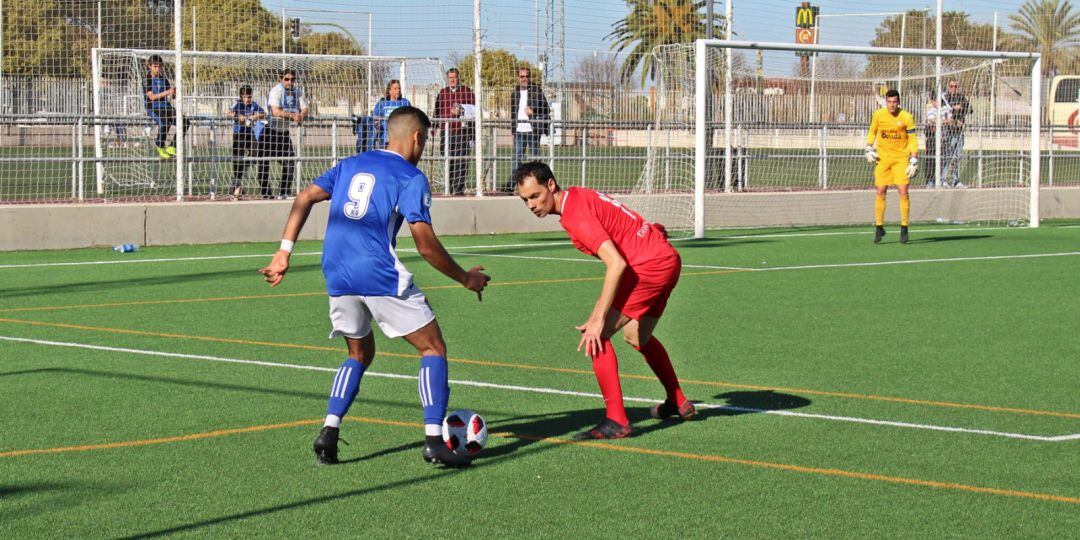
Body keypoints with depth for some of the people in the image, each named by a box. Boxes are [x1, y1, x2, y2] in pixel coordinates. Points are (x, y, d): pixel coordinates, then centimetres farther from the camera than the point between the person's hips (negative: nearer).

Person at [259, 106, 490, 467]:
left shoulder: (350, 165, 18)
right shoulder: (411, 178, -2)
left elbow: (304, 199, 11)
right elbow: (426, 245, -8)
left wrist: (284, 253, 10)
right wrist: (466, 279, 4)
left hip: (337, 277, 6)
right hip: (380, 275, -6)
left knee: (360, 354, 24)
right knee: (433, 348, 5)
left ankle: (329, 431, 6)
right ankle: (433, 440, -7)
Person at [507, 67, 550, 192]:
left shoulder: (536, 91, -1)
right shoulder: (515, 93, 13)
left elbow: (546, 110, -1)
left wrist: (533, 112, -15)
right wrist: (513, 127, 14)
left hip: (533, 130, -4)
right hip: (519, 131, 4)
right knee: (516, 158, 1)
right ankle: (511, 185, 0)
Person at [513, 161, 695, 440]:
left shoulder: (576, 215, -21)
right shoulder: (577, 196, 8)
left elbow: (616, 264, -27)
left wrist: (598, 319, -26)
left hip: (648, 265, -11)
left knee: (595, 336, -13)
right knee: (638, 337, 29)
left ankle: (616, 421, -14)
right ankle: (679, 404, 45)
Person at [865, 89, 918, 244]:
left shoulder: (906, 117, -8)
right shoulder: (878, 115, -1)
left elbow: (913, 140, -4)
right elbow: (872, 132, 16)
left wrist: (914, 161, -9)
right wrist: (869, 149, 4)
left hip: (901, 158, -2)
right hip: (882, 157, 2)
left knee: (903, 191, -9)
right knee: (880, 192, -1)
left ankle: (904, 228, 1)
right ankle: (878, 227, 10)